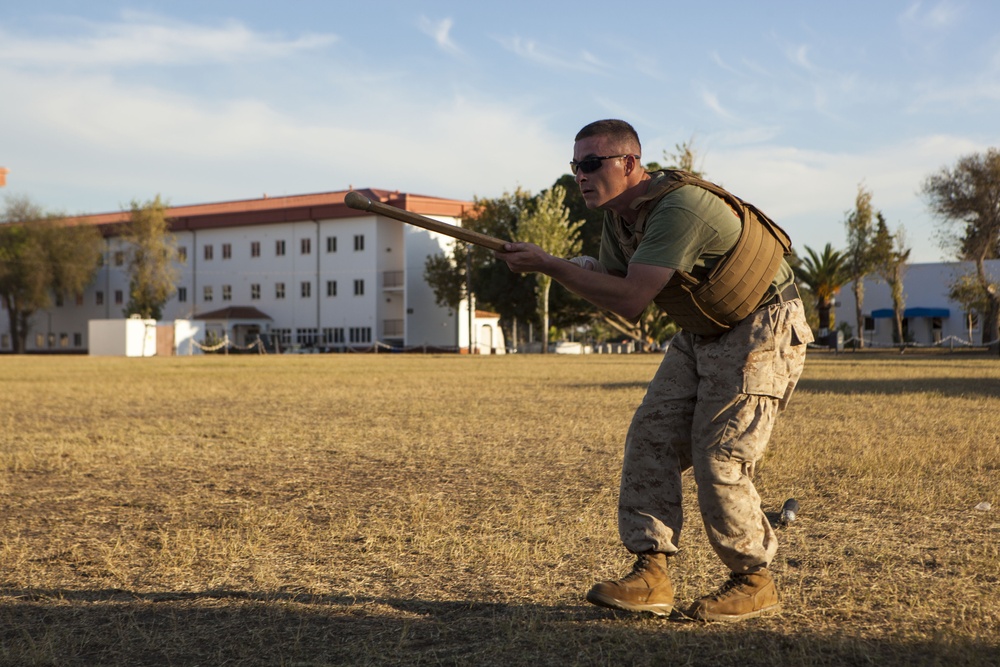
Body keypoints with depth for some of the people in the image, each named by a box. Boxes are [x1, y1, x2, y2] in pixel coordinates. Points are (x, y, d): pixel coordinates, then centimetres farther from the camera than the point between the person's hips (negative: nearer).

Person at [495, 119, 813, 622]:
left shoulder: (678, 209, -30)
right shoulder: (618, 214, 1)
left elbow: (630, 301, -35)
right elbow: (609, 279, 9)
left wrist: (548, 265, -31)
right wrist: (564, 266, -11)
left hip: (761, 330, -9)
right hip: (701, 332, 9)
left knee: (719, 459, -12)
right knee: (650, 437, -3)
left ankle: (754, 583, 6)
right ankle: (651, 574, -2)